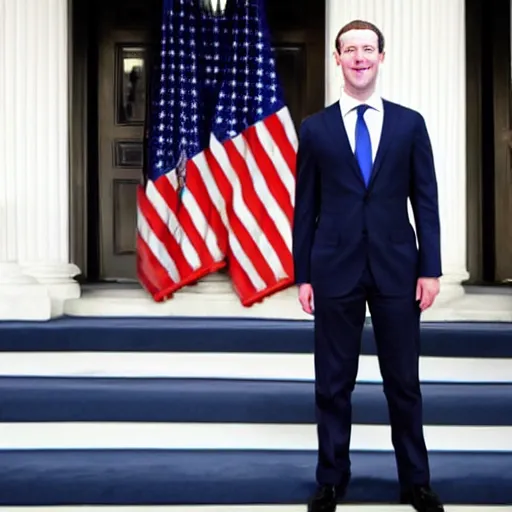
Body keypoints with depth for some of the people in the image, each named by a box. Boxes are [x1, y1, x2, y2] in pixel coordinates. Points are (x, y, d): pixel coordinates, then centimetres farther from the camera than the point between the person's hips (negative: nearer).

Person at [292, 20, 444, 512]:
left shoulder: (410, 123, 5)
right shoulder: (315, 128, 4)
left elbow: (425, 200, 4)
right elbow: (305, 208, 4)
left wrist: (430, 268, -2)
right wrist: (302, 275, 1)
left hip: (396, 268, 1)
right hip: (335, 269, 0)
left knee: (404, 381, 9)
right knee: (333, 383, 8)